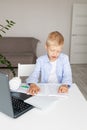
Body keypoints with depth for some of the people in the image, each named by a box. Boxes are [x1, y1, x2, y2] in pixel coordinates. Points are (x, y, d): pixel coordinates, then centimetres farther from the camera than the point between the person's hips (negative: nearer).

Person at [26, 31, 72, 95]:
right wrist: (32, 84, -28)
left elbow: (67, 75, -6)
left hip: (59, 90, 2)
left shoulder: (64, 58, 0)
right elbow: (35, 74, -6)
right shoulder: (41, 60, 0)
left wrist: (65, 85, -27)